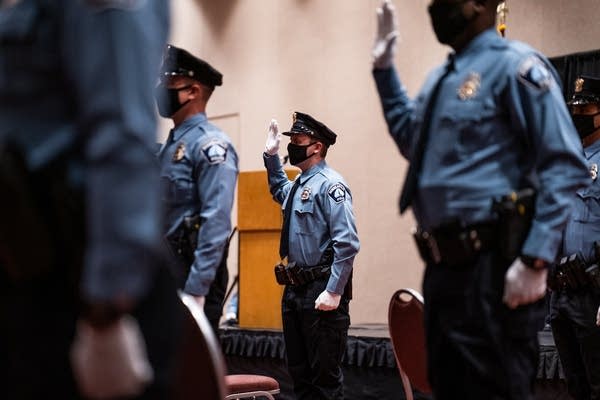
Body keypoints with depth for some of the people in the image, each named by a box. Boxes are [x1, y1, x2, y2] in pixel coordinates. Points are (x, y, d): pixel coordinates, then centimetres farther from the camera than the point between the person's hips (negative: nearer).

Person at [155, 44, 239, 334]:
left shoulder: (210, 144, -10)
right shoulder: (169, 145, 18)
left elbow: (216, 222, -19)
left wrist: (197, 289, -24)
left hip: (194, 271, -9)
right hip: (164, 271, 9)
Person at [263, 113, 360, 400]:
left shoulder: (329, 184, -13)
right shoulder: (297, 185, 13)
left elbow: (347, 244, -21)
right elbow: (279, 191, 42)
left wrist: (334, 293, -24)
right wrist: (271, 156, 28)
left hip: (321, 292, -9)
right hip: (294, 290, 9)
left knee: (325, 375, -5)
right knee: (299, 371, 14)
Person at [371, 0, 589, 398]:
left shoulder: (513, 65, -8)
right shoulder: (441, 78, 18)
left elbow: (565, 166, -15)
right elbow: (410, 139, 38)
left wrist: (535, 260, -22)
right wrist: (384, 68, 29)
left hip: (492, 266, -9)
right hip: (443, 264, 9)